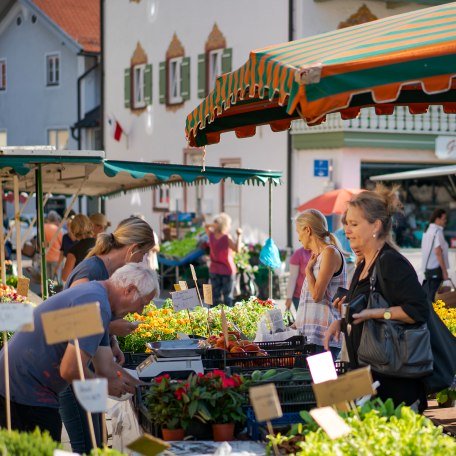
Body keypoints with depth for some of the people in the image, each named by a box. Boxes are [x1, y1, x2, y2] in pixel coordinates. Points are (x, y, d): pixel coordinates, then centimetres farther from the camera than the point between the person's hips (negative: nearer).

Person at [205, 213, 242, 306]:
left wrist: (215, 225, 0)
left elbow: (206, 226, 17)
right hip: (227, 270, -4)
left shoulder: (211, 235, -4)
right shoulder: (227, 237, -20)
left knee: (216, 295, 9)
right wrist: (239, 236, -22)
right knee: (228, 295, 4)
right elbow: (237, 249, -33)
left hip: (214, 270, 4)